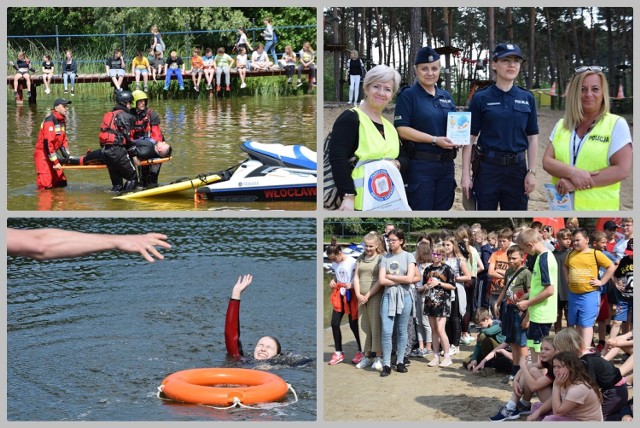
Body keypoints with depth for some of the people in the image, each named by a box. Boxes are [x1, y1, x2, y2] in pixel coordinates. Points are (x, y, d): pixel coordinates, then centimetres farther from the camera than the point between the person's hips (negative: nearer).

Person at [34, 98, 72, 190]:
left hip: (52, 154, 10)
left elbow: (63, 140, 17)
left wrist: (67, 156, 6)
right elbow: (47, 144, -26)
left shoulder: (62, 121, 9)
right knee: (46, 186, -12)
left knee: (61, 184, 10)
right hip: (43, 155, -9)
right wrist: (56, 162, -24)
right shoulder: (50, 122, -21)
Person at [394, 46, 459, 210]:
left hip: (446, 165, 6)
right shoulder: (408, 95, -5)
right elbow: (401, 129, -13)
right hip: (420, 166, -6)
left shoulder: (446, 96, 13)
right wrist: (435, 140, -19)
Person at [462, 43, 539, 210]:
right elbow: (470, 138, -3)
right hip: (488, 168, -2)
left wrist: (531, 172, 1)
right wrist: (466, 174, -8)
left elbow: (532, 138, 7)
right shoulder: (481, 98, -2)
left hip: (517, 169, 2)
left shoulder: (527, 98, 6)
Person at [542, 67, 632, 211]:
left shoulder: (617, 125, -5)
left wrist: (576, 184, -18)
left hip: (599, 207, -3)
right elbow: (547, 161, 1)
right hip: (561, 206, 3)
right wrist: (573, 172, -20)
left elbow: (622, 170, -13)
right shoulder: (561, 125, 7)